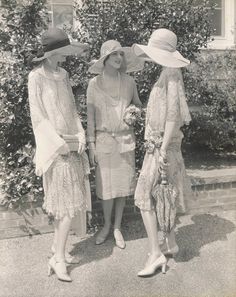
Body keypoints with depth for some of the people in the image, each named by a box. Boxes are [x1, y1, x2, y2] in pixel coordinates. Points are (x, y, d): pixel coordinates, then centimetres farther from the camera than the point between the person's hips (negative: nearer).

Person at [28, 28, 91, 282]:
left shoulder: (63, 75, 10)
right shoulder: (36, 77, -9)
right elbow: (37, 116, -11)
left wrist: (80, 134, -2)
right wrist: (59, 144, -15)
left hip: (72, 144, 6)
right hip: (55, 147, -6)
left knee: (67, 202, 11)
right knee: (67, 204, -4)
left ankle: (58, 250, 25)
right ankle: (58, 257, 8)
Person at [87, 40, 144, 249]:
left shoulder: (129, 82, 2)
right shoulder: (95, 83, -3)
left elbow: (138, 105, 17)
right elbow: (90, 115, -2)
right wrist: (91, 145, -5)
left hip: (125, 139, 2)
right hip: (104, 139, -2)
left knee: (123, 184, 7)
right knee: (107, 185, 3)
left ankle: (118, 228, 25)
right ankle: (106, 225, 27)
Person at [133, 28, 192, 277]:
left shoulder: (171, 73, -15)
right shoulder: (168, 73, 13)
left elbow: (173, 113, -20)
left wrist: (163, 149, -22)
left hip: (162, 143, -10)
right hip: (158, 142, 10)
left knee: (145, 195, -6)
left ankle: (156, 253, 2)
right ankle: (170, 243, 30)